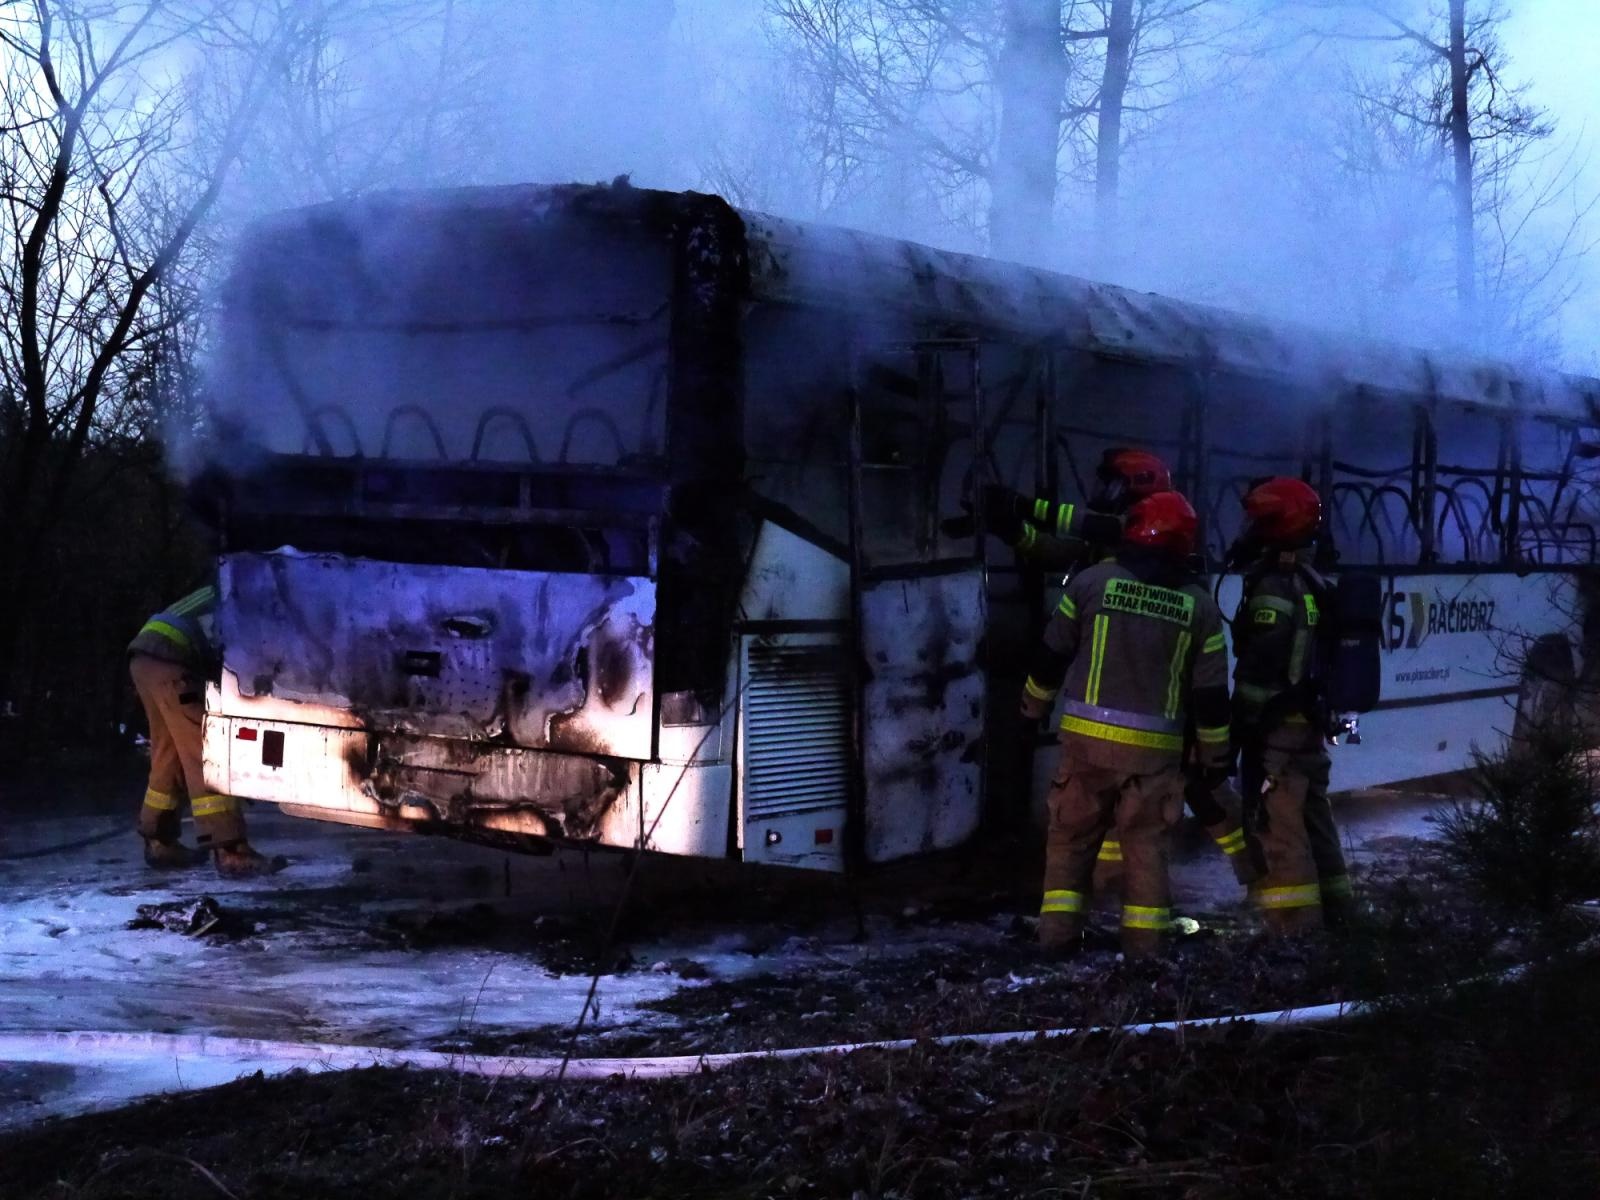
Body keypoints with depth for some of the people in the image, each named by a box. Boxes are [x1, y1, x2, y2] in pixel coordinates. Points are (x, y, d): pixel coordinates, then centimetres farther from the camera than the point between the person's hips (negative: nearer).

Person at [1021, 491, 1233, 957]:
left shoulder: (1091, 582, -4)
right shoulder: (1199, 604, 1)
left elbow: (1051, 656, 4)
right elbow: (1211, 693, 3)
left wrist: (1034, 707, 21)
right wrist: (1216, 756, 14)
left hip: (1087, 735, 0)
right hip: (1155, 745, 1)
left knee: (1072, 832, 11)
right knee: (1146, 841, 10)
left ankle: (1058, 930, 10)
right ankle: (1143, 940, 10)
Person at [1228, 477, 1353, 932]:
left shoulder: (1274, 589, -17)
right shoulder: (1312, 585, 14)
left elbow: (1261, 671, -21)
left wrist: (1239, 730, -16)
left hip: (1278, 728, -10)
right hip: (1310, 723, 10)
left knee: (1276, 830, -8)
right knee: (1313, 821, 17)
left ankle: (1296, 932, -9)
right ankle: (1334, 916, 26)